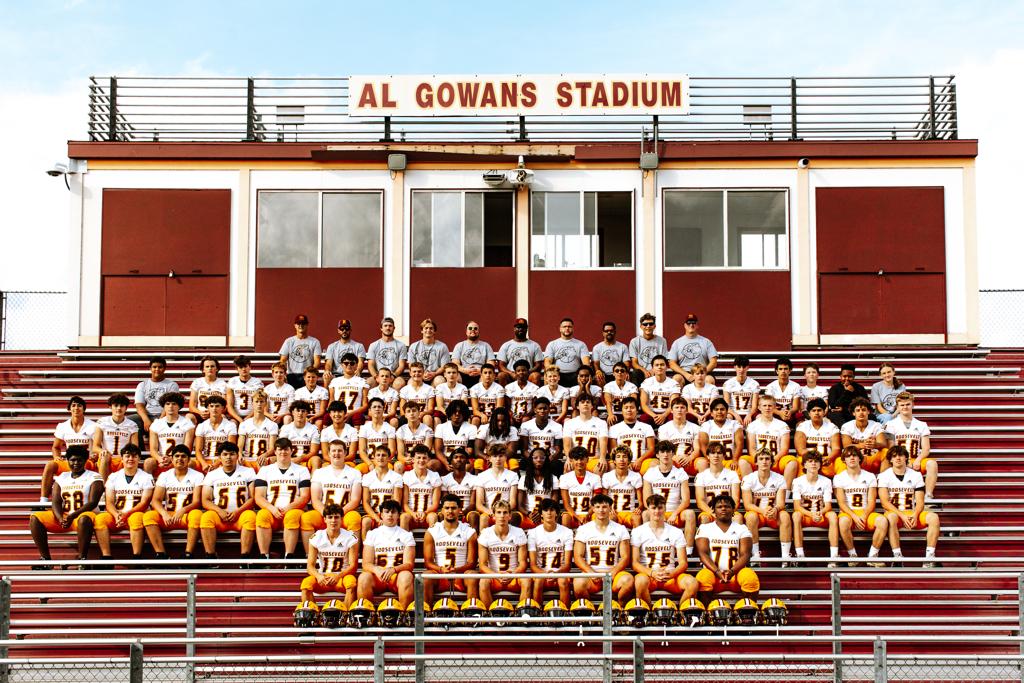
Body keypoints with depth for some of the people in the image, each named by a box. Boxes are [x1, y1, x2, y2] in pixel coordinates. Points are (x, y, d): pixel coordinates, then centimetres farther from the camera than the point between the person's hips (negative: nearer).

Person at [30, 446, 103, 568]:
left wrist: (73, 515, -24)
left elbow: (93, 502, -10)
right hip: (63, 516, 5)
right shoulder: (61, 478, 15)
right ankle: (45, 558, -19)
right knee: (35, 518, -16)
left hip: (83, 514, -5)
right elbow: (55, 502, 4)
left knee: (84, 519, -41)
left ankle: (82, 558, -35)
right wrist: (61, 519, -18)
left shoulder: (93, 477, 2)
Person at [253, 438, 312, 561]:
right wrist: (272, 508, -13)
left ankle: (289, 556, -41)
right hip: (271, 510, 1)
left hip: (293, 510, -1)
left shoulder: (302, 471, 15)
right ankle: (264, 556, -37)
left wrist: (288, 508, -14)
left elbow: (305, 497, 4)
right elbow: (258, 497, 8)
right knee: (262, 516, -33)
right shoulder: (265, 470, 18)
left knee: (293, 516, -37)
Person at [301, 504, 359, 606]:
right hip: (322, 578, 2)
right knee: (306, 583, -29)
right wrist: (318, 576, -23)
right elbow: (310, 566, 0)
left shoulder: (350, 538, -3)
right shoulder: (316, 538, 2)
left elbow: (353, 566, -6)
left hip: (342, 576, -1)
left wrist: (338, 576, -25)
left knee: (351, 582, -35)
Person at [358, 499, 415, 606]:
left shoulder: (406, 535, 10)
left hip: (398, 575, 0)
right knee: (364, 577, -32)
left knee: (406, 576, -34)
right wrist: (377, 570, -23)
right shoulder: (372, 534, 11)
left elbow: (409, 564, -1)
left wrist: (393, 569, -23)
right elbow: (366, 564, 2)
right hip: (377, 577, 1)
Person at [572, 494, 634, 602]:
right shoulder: (584, 529, 9)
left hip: (613, 572, 1)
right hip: (591, 572, -1)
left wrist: (612, 573, -12)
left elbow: (625, 557, 5)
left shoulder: (620, 529, 11)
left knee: (628, 580, -32)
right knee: (579, 582, -35)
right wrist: (591, 572, -14)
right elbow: (578, 556, 3)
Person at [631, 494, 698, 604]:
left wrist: (671, 574, -16)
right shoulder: (638, 532, 8)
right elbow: (635, 563, 0)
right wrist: (652, 573, -18)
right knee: (640, 581, -37)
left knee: (692, 582, -27)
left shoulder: (676, 532, 12)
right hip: (647, 574, -2)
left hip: (671, 575, 2)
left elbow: (683, 563, 6)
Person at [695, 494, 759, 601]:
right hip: (713, 572, -1)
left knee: (751, 578, -32)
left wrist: (732, 571, -21)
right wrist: (717, 571, -21)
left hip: (736, 573, 1)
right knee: (703, 578, -35)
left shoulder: (742, 529, 11)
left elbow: (745, 554, -1)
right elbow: (703, 553, -3)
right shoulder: (705, 528, 9)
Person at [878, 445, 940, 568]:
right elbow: (884, 503, -8)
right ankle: (897, 557, -38)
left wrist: (914, 515, -18)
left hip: (912, 514, 3)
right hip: (894, 513, -3)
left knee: (933, 517, -26)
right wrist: (902, 516, -21)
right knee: (891, 517, -39)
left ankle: (930, 557, -29)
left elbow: (920, 502, 3)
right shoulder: (884, 476, 1)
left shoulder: (916, 475, 9)